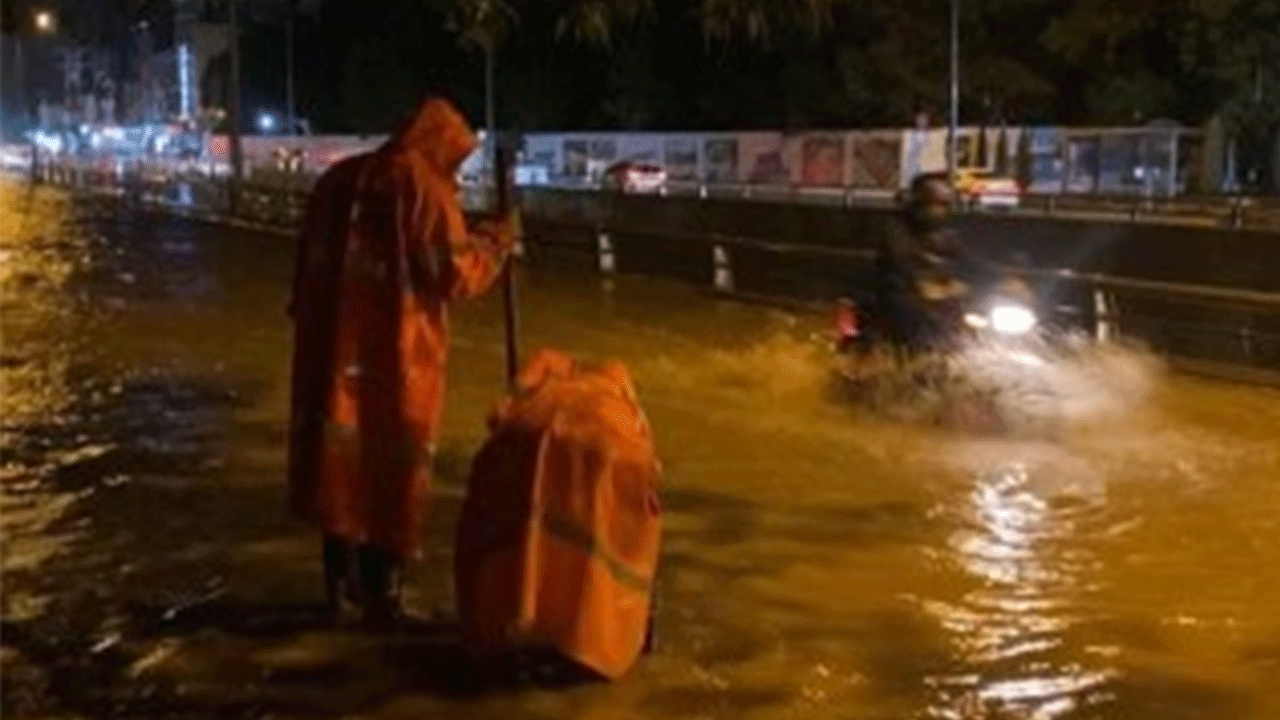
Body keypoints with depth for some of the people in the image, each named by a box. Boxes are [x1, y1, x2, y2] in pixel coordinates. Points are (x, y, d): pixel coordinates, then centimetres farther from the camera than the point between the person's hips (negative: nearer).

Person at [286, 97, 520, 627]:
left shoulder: (338, 180, 9)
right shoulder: (427, 189, -11)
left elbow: (311, 265, 14)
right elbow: (455, 275, -13)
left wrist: (308, 323, 22)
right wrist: (496, 243, 2)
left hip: (333, 348, 6)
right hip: (398, 357, -6)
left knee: (340, 458, 16)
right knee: (393, 465, 5)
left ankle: (341, 582, 26)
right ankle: (380, 595, 12)